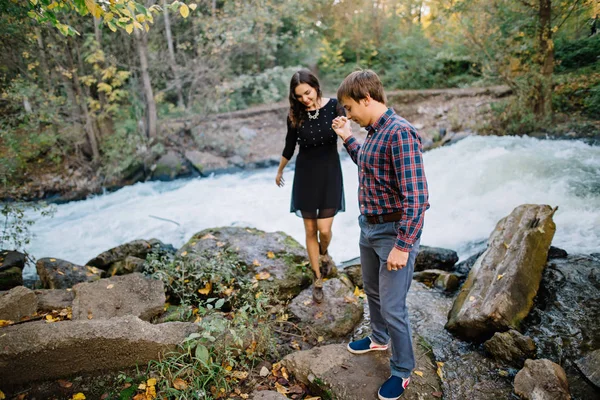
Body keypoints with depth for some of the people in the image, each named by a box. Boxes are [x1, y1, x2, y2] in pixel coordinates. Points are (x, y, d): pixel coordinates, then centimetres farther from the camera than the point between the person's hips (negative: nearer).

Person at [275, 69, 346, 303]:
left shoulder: (333, 107, -10)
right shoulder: (295, 115, -5)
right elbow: (289, 147, 9)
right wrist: (279, 171, 20)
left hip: (330, 174, -1)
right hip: (305, 175, 2)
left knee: (324, 229, -4)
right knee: (310, 231, 6)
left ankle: (324, 254, 34)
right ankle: (318, 279, 24)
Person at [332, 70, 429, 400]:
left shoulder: (400, 133, -23)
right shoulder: (373, 132, 6)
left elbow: (416, 197, -26)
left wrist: (402, 246, -25)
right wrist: (347, 138, 16)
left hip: (395, 232, -9)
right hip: (369, 226, 9)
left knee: (392, 307, 3)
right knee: (372, 290, 25)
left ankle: (402, 373, 25)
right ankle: (380, 338, 50)